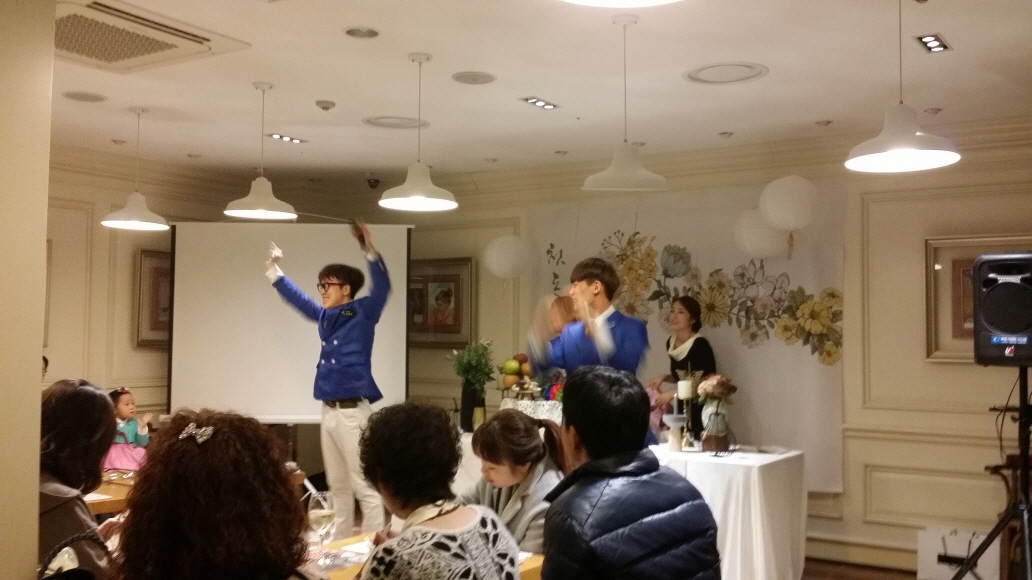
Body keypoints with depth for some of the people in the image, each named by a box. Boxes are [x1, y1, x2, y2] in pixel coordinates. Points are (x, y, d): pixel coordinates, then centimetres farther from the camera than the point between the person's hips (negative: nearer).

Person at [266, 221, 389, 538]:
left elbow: (382, 287, -23)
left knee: (364, 485, -5)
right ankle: (339, 543, 28)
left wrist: (369, 250, -35)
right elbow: (297, 298, 29)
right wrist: (274, 270, 35)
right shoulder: (326, 317, 12)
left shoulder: (363, 313, -6)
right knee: (338, 485, 17)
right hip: (329, 411, 8)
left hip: (352, 411, -8)